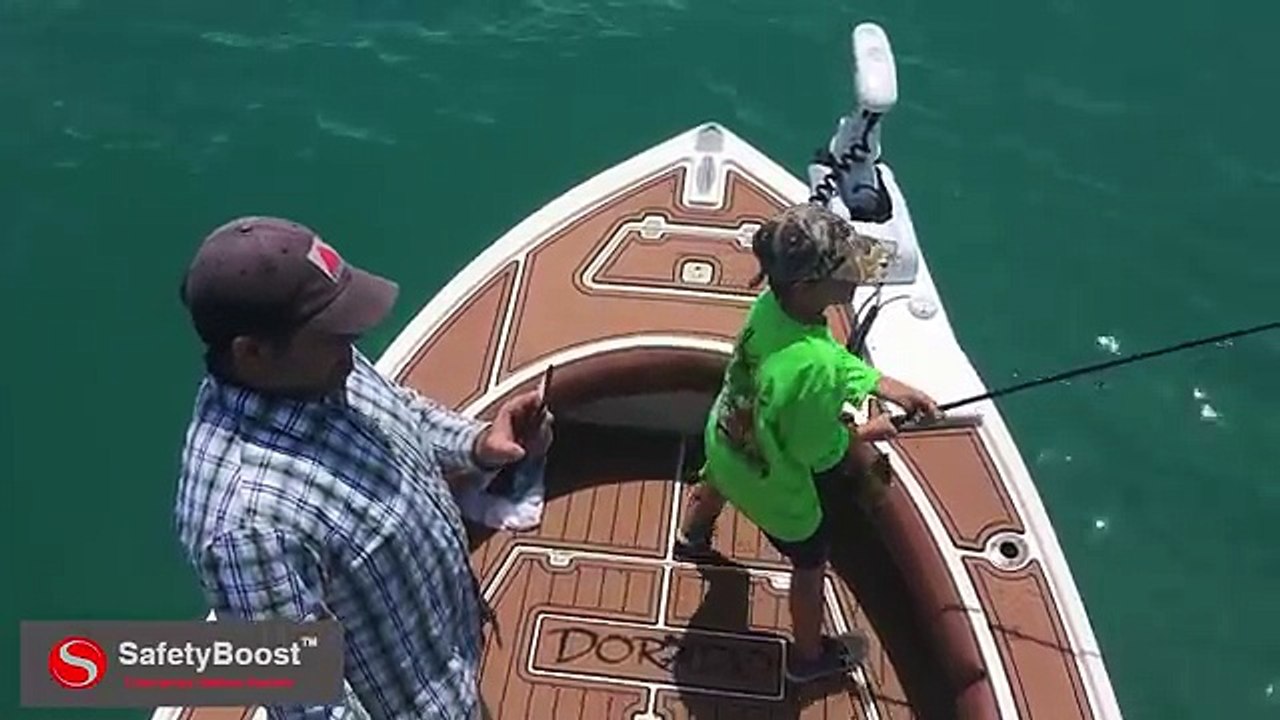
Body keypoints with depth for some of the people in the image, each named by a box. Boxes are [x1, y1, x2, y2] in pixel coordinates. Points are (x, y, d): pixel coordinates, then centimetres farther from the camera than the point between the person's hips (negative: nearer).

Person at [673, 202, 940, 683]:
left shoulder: (769, 303, -22)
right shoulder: (810, 368, -45)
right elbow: (816, 453, -27)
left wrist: (889, 387, -9)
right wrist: (866, 433, -11)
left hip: (724, 442, 7)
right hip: (770, 485, -7)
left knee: (714, 484, 41)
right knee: (810, 564, 22)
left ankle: (690, 538, 77)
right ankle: (808, 657, 49)